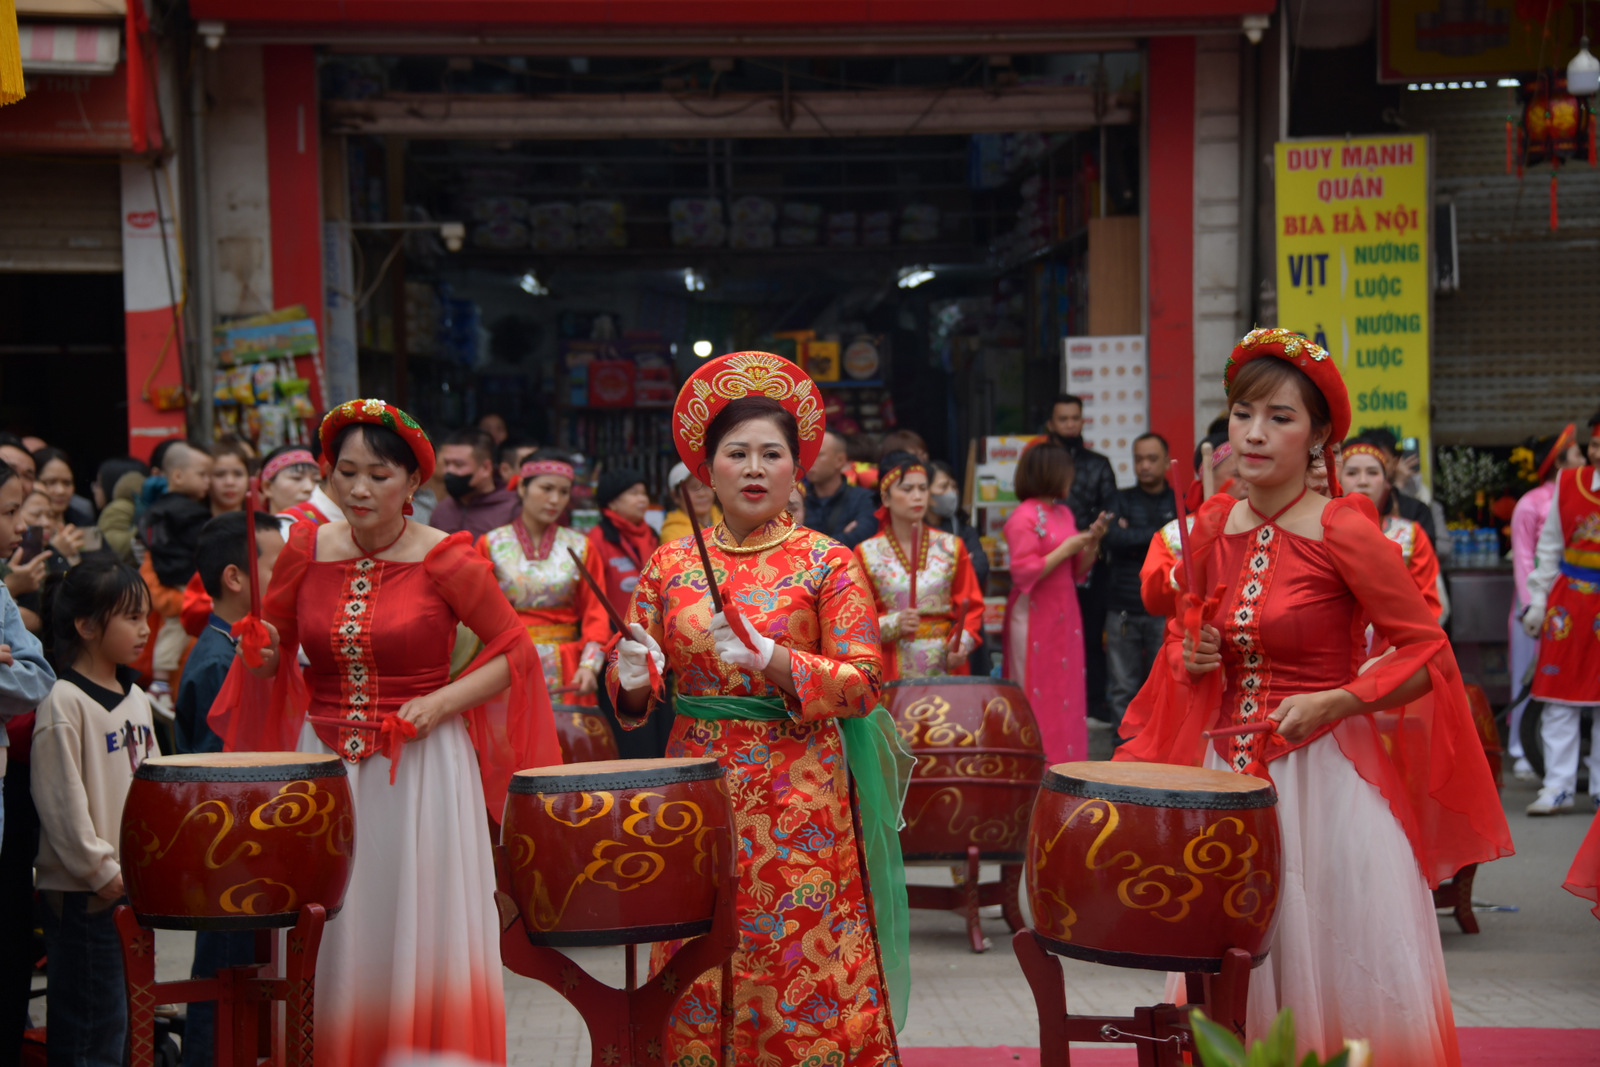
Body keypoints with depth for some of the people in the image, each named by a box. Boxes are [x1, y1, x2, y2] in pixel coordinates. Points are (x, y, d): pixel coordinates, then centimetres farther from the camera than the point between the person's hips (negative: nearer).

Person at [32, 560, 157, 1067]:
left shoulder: (135, 698, 12)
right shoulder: (64, 703, -13)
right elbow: (61, 799, -17)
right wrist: (102, 871, -17)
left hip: (133, 884, 8)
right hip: (83, 891, -8)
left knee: (124, 1012, 13)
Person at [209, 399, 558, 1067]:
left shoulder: (446, 559, -7)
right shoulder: (306, 551, 3)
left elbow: (515, 651, -1)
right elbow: (268, 656, 14)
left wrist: (442, 703, -13)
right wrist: (260, 651, -9)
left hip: (422, 768, -3)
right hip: (323, 762, 3)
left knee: (416, 932, 1)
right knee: (329, 938, 5)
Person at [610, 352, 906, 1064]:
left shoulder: (826, 562, -1)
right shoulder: (671, 564, 8)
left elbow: (862, 683, -8)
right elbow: (631, 680, 11)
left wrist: (768, 657, -21)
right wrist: (633, 678, -12)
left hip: (800, 800, -2)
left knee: (806, 971, -2)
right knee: (701, 974, 4)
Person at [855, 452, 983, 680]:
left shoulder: (950, 547, 10)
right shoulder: (867, 554, 4)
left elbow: (971, 606, 8)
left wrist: (962, 642, -10)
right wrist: (894, 624, -16)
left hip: (947, 666, 2)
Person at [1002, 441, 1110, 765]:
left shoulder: (1064, 513, 13)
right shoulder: (1024, 518, -11)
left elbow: (1078, 572, 18)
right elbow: (1024, 573, -19)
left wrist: (1093, 541, 1)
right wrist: (1066, 548, -16)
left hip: (1064, 617, 8)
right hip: (1034, 620, -8)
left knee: (1067, 695, 7)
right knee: (1037, 700, -4)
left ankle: (1065, 762, 12)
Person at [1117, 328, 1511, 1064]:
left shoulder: (1343, 533, -13)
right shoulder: (1212, 525, 4)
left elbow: (1427, 651, -10)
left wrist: (1332, 702, -19)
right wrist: (1191, 655, -1)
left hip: (1327, 775, -5)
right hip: (1230, 770, 5)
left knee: (1337, 984, 1)